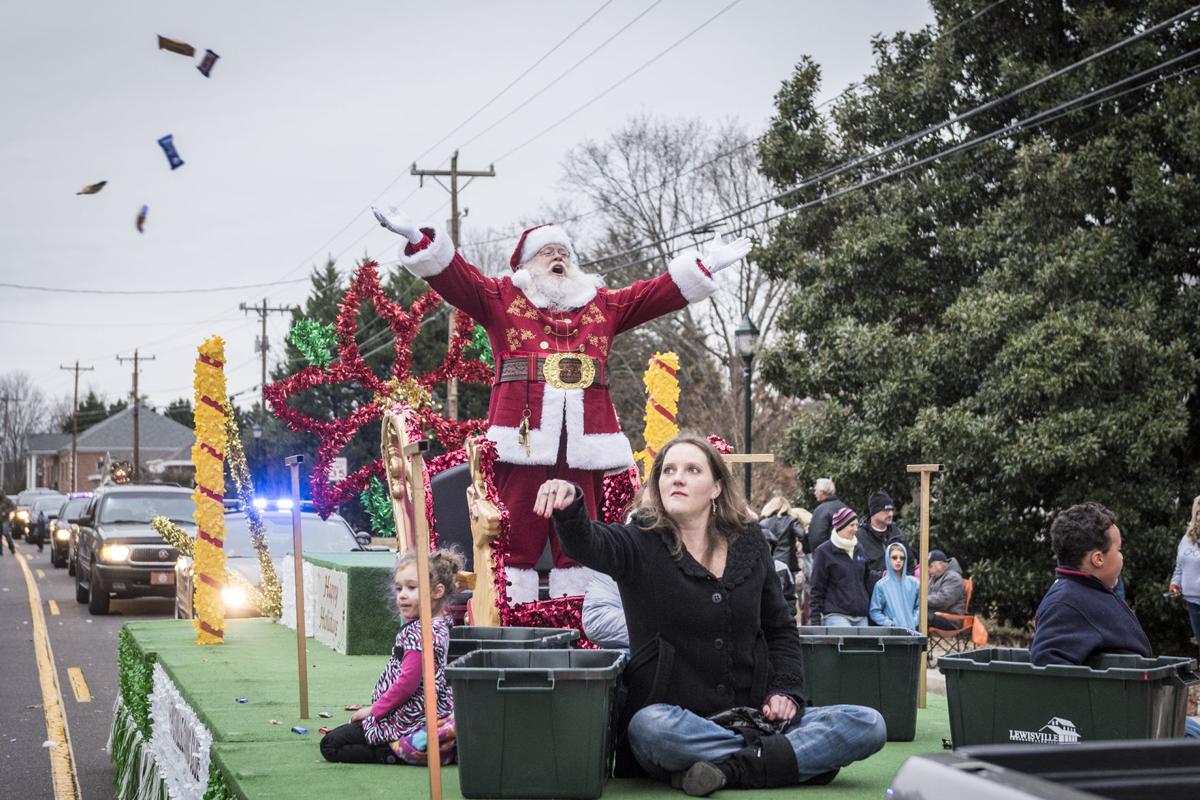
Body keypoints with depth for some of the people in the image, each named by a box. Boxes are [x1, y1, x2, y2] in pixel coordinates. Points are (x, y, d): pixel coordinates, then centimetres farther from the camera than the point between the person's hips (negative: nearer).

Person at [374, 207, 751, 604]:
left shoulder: (603, 305, 24)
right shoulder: (502, 299, 15)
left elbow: (660, 292, 22)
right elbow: (453, 274, 5)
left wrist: (707, 265, 16)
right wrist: (417, 238, -10)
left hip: (584, 444, 3)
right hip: (522, 441, -3)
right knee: (516, 540, -4)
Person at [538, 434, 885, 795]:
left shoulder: (748, 544, 10)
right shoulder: (641, 545, -1)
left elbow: (780, 629, 20)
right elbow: (588, 544, -24)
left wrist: (786, 690, 2)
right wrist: (569, 506, -47)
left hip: (752, 720, 4)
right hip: (674, 718, -4)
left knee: (868, 725, -14)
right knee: (651, 727, -40)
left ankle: (728, 769, -23)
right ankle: (805, 756, -24)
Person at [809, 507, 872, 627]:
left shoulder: (859, 549, 16)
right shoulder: (824, 552, -1)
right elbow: (817, 588, -2)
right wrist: (815, 618, -7)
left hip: (861, 616, 6)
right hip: (835, 615, -6)